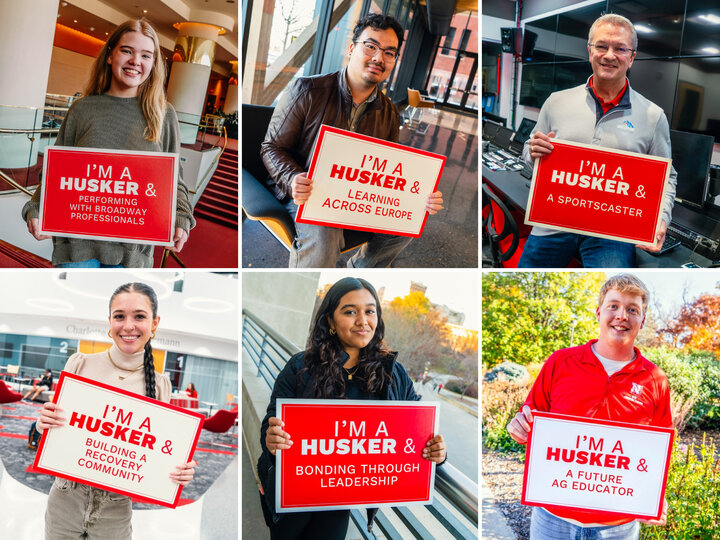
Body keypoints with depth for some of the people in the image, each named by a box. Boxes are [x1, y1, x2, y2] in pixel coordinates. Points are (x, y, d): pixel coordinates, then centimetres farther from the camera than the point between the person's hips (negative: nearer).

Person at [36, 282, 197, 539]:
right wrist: (45, 422, -19)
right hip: (66, 500, 0)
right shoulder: (80, 364, -6)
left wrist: (181, 471, -16)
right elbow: (52, 426, 4)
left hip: (116, 511, 0)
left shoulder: (160, 385, -4)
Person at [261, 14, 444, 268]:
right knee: (323, 237, -36)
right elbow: (272, 147, -5)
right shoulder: (306, 91, -9)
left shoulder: (389, 114, 7)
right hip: (305, 194, -6)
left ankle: (358, 271, 13)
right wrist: (293, 180, -27)